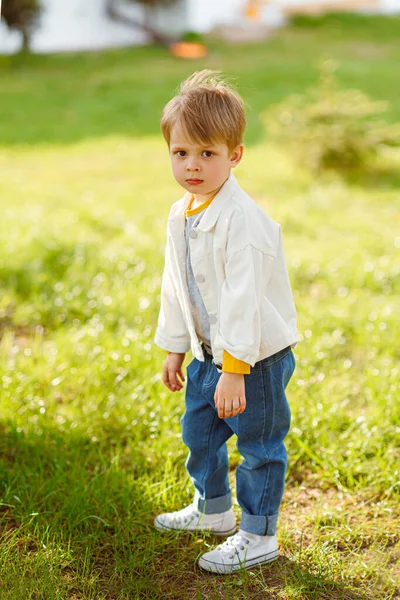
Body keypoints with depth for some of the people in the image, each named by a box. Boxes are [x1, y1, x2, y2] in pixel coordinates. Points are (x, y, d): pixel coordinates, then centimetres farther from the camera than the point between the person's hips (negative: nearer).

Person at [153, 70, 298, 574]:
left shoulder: (241, 219, -25)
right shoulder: (180, 215, 3)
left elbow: (244, 298, -27)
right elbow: (175, 287, 13)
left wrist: (234, 370, -27)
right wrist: (173, 349, 17)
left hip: (258, 354, -9)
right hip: (208, 352, 9)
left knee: (258, 444, 5)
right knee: (198, 431, 22)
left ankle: (258, 536, 21)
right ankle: (212, 509, 44)